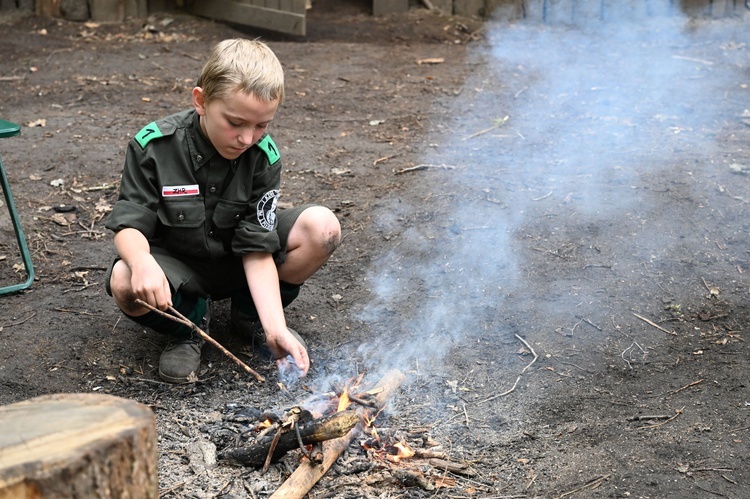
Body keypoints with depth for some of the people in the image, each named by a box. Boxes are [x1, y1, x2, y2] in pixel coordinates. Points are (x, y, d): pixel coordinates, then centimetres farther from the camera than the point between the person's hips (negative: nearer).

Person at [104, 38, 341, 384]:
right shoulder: (154, 145, -21)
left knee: (323, 228, -22)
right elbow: (129, 224, -19)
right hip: (176, 265, -2)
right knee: (125, 285, -38)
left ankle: (250, 312, 2)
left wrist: (275, 328, -31)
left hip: (238, 262, 2)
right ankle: (188, 323, -3)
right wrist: (142, 263, -44)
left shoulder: (263, 157, -17)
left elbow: (258, 250, -19)